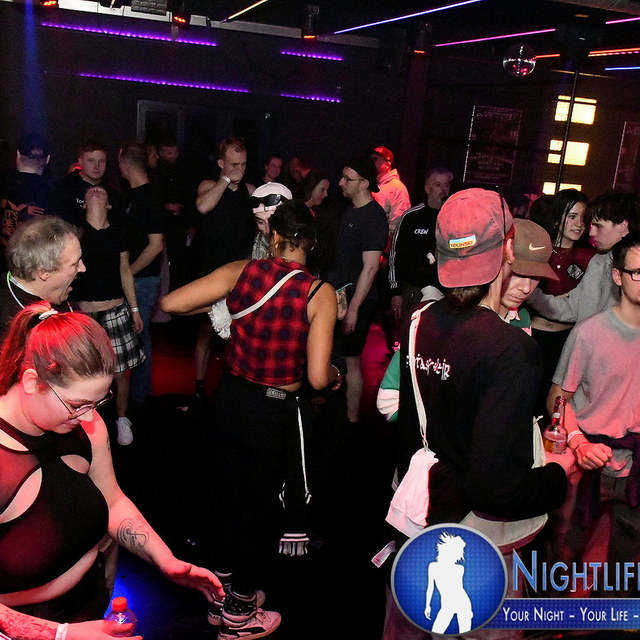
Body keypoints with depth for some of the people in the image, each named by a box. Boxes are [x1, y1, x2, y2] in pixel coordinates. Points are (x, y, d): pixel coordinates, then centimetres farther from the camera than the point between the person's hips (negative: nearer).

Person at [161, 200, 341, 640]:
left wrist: (213, 305, 8)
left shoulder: (241, 272, -9)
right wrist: (335, 375, 3)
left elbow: (171, 303, -11)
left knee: (231, 496, 24)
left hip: (230, 400, 4)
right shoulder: (320, 293, -18)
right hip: (277, 412, -3)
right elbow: (317, 377, -21)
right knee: (261, 505, 18)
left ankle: (222, 594, 45)